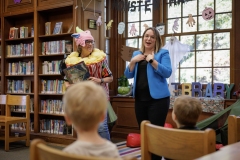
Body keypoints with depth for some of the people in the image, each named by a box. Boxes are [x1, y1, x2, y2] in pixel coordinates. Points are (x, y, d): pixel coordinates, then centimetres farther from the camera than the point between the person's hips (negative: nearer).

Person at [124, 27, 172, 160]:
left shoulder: (163, 53, -1)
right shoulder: (136, 54, 14)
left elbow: (167, 73, -13)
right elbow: (128, 75, 10)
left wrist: (152, 60, -21)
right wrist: (133, 61, -6)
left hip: (157, 98, -5)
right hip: (140, 99, 5)